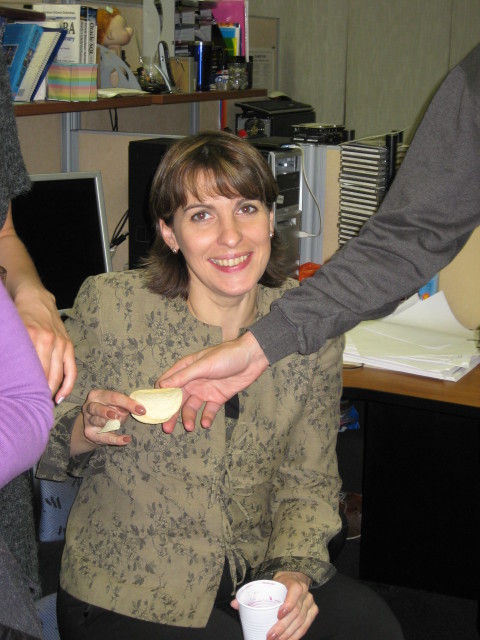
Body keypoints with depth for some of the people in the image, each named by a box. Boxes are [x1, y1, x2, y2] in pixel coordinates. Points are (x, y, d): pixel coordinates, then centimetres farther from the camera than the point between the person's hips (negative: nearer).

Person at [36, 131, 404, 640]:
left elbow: (309, 479, 4)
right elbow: (40, 452, -2)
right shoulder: (109, 305, -12)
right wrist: (84, 432, -24)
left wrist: (293, 570, -13)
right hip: (129, 591, -3)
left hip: (260, 568, 3)